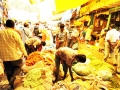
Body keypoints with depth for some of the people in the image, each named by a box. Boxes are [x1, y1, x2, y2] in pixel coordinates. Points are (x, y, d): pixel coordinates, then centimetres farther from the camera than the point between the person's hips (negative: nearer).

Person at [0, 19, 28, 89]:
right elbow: (21, 45, -10)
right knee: (19, 66, 20)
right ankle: (13, 77, -3)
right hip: (15, 55, -4)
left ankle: (12, 85, 27)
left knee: (8, 71, 16)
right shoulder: (15, 33, -14)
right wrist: (25, 53, 3)